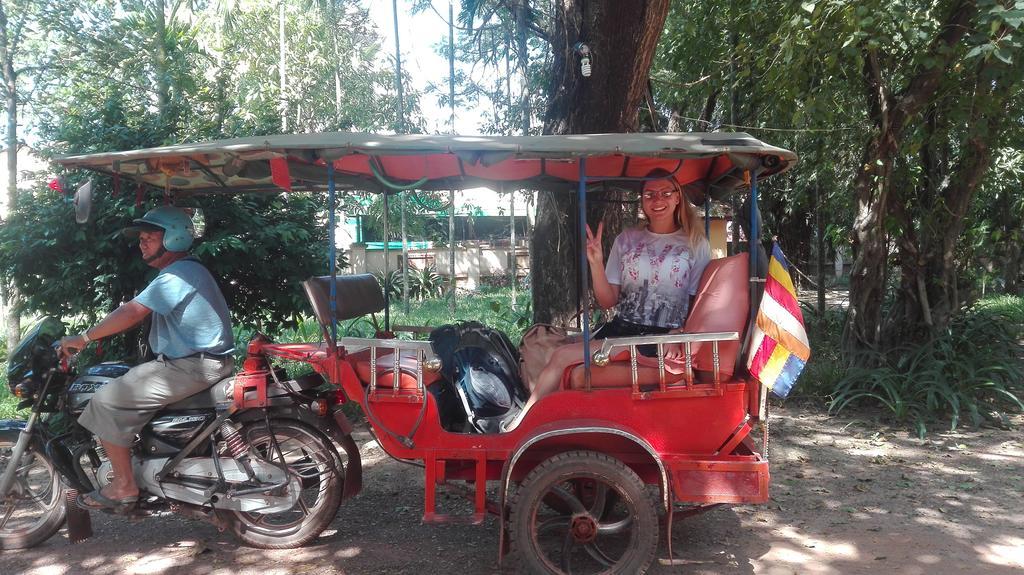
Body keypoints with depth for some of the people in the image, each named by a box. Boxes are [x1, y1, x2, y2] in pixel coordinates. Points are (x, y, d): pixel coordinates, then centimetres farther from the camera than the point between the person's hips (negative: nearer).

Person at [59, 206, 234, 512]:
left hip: (191, 367, -11)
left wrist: (83, 338, -15)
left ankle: (124, 486, -2)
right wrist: (95, 333, 15)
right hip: (198, 361, 11)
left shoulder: (178, 274, -16)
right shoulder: (183, 270, 19)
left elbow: (132, 313, -24)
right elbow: (137, 311, 22)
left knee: (107, 401, -12)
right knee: (125, 383, 24)